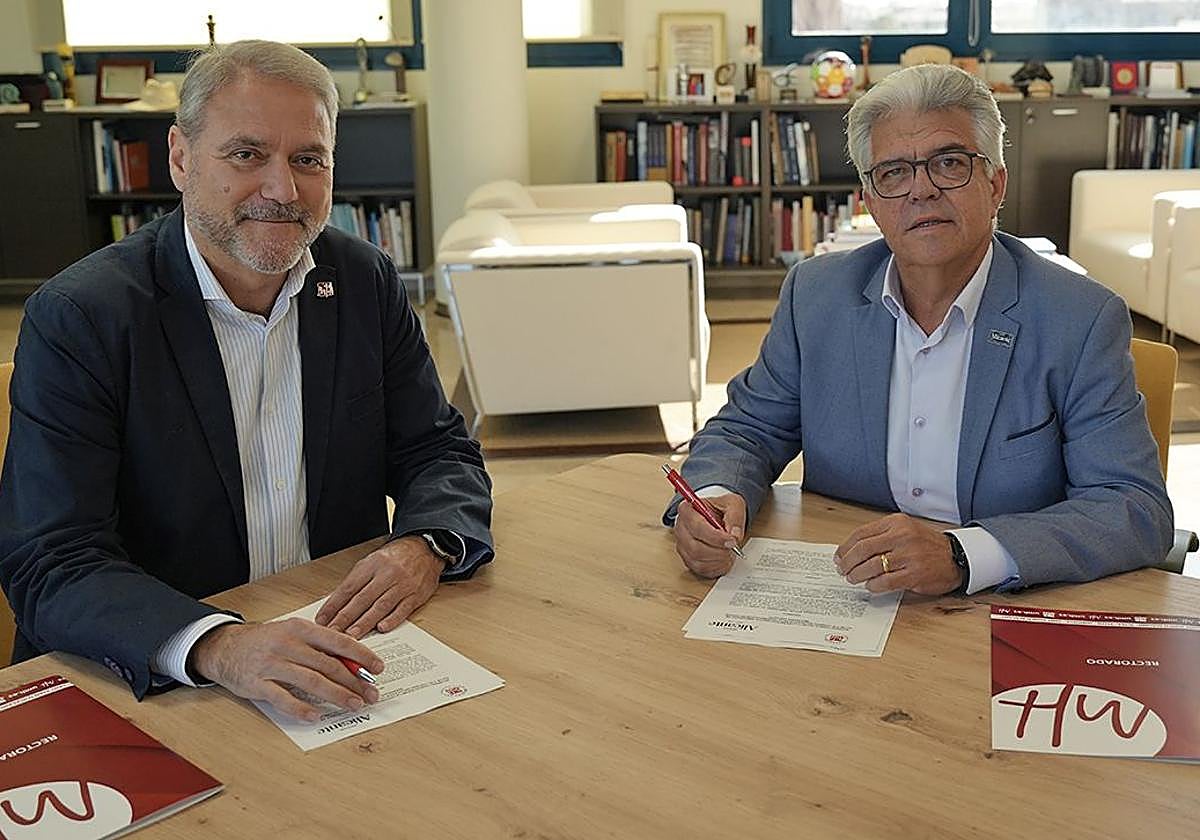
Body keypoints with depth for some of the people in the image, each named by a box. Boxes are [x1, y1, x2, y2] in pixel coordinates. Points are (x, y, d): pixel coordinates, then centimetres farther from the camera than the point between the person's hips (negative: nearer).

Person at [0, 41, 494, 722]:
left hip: (343, 658, 4)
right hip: (146, 686, -3)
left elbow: (441, 454, 9)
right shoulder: (78, 318, -10)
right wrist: (219, 646, -34)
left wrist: (424, 548, -15)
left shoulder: (367, 283, 5)